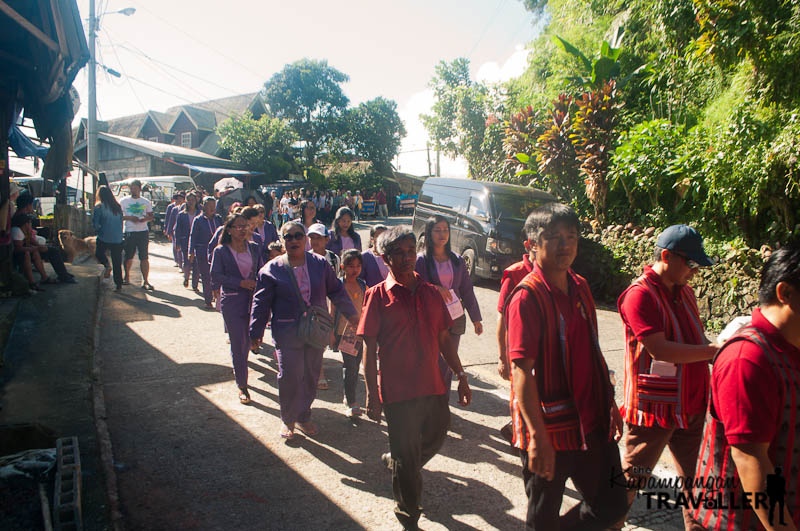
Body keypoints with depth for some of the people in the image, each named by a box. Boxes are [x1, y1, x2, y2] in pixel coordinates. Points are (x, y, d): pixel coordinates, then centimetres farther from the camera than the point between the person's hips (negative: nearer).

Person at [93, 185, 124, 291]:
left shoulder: (99, 207, -8)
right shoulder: (118, 207, 5)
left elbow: (95, 223, -7)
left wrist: (99, 231, 12)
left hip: (104, 238, -3)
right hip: (118, 239, 4)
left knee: (99, 253, 23)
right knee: (117, 263, 9)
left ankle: (106, 264, -8)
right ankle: (119, 285, 8)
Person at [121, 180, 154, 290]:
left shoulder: (145, 202, 8)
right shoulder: (124, 201, 7)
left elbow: (151, 216, 11)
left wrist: (145, 218, -11)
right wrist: (129, 217, -12)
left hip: (143, 232, 0)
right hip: (129, 232, 0)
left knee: (144, 257, -3)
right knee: (128, 256, 9)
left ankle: (145, 281, -1)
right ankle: (127, 277, 29)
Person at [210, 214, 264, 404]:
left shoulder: (254, 248, 7)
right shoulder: (221, 251, -2)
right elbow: (216, 276, -9)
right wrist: (241, 283, -18)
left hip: (252, 299, 3)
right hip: (231, 301, -3)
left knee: (248, 340, 11)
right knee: (237, 343, -2)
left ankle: (240, 367, 38)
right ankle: (242, 386, 7)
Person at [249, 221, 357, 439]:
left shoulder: (320, 264, 5)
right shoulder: (271, 270, -1)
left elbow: (336, 291, 14)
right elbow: (261, 303, 3)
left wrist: (351, 314, 16)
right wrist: (256, 332, 2)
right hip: (287, 333, -3)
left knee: (311, 376, 10)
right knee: (289, 376, -6)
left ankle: (303, 417, 28)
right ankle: (287, 419, 16)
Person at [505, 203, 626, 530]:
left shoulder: (580, 288, 7)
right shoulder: (527, 297, -17)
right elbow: (522, 371, -22)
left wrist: (609, 402, 17)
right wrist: (537, 437, -26)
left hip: (591, 422, 7)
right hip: (548, 430, -7)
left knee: (612, 503, 15)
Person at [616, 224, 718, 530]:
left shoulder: (684, 291, 11)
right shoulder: (640, 294, -17)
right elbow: (659, 349, -25)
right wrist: (715, 350, -22)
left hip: (690, 403, 8)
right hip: (654, 404, -8)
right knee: (632, 479, 5)